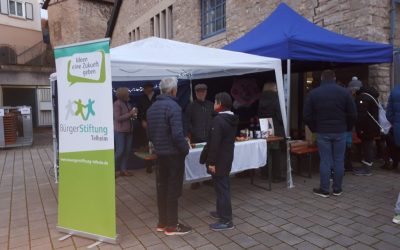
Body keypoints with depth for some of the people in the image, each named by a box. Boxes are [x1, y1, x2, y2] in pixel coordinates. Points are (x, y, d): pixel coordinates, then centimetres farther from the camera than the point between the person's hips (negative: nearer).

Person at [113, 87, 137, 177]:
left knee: (127, 151, 7)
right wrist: (130, 113, -17)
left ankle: (123, 170, 15)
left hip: (128, 131, 8)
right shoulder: (117, 104, -11)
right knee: (120, 151, -5)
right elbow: (118, 118, -18)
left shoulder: (126, 103, 12)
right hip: (120, 131, -8)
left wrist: (133, 115, 4)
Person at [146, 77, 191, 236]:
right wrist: (185, 148, -11)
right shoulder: (173, 106, -18)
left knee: (162, 187, 15)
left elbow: (150, 132, 12)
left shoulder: (152, 107, 8)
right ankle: (172, 225, 13)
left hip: (160, 153, 8)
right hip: (173, 153, -8)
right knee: (173, 189, 2)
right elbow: (177, 133, -25)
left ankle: (162, 222, 26)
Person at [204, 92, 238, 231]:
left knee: (221, 188, -2)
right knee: (223, 186, 20)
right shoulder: (232, 119, 9)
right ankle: (221, 211, 34)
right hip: (227, 158, 10)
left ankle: (226, 220, 6)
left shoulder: (218, 120, -22)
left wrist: (211, 162, -18)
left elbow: (215, 143, -24)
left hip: (219, 160, -10)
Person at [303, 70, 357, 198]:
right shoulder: (344, 92, 0)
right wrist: (347, 128, 14)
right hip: (340, 132, 1)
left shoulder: (313, 93, -2)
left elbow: (307, 116, -2)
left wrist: (314, 129, 10)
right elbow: (352, 114, 1)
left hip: (322, 133, -1)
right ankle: (337, 189, 17)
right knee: (339, 161, 8)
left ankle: (324, 190, 9)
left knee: (325, 161, 3)